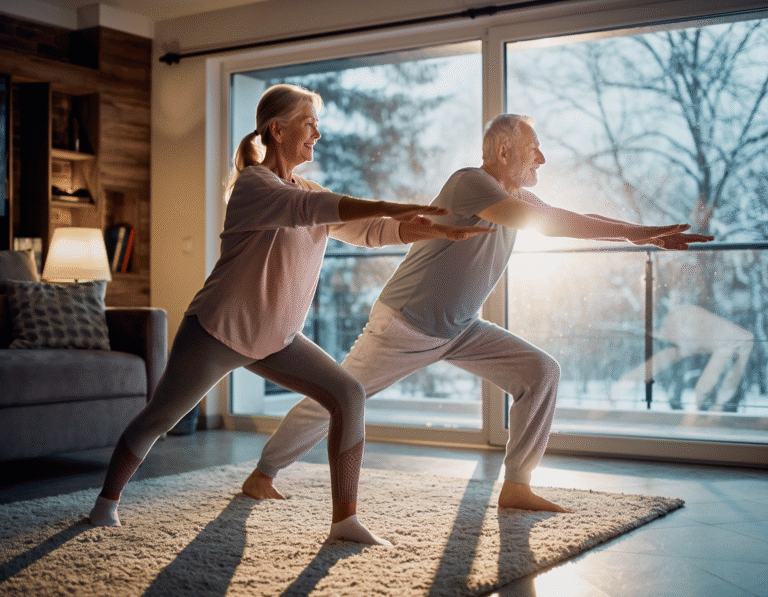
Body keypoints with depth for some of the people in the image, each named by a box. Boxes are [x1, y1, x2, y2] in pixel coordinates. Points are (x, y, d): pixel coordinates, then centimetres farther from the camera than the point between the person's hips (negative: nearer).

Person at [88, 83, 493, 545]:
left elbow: (370, 231, 3)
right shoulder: (253, 184, -16)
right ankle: (108, 500, 31)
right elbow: (305, 209, -35)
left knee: (348, 395, -9)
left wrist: (442, 231, -9)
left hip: (276, 338, 7)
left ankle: (345, 519, -6)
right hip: (219, 331, -6)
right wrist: (389, 207, -42)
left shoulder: (311, 192, 7)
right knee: (160, 419, 6)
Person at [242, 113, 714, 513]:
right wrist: (634, 231, -32)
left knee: (541, 372, -7)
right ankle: (263, 473, 24)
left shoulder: (518, 198, 5)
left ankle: (516, 486, -3)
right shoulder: (470, 183, -23)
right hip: (404, 325, -8)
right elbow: (547, 221, -34)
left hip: (460, 330, 8)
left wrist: (646, 234, -6)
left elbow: (578, 223, 7)